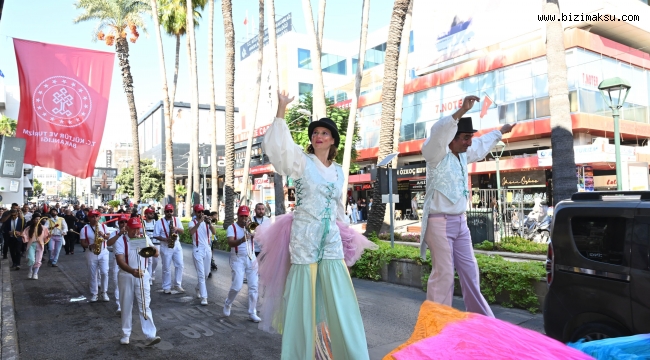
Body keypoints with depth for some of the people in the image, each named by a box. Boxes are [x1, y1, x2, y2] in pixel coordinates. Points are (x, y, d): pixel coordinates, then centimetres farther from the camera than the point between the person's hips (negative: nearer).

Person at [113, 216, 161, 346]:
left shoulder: (144, 239, 3)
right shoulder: (121, 241, -8)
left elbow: (156, 254, -1)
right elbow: (120, 261, -19)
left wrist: (149, 247, -21)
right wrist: (132, 271, -35)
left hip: (142, 275, 1)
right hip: (126, 276, -1)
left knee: (145, 306, -5)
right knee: (126, 306, 9)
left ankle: (150, 336, -10)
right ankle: (126, 334, 24)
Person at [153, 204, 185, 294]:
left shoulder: (177, 219, 4)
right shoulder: (159, 222, -6)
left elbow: (182, 231, 1)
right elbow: (156, 236, -7)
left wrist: (177, 229, -20)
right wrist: (165, 239, -21)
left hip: (177, 245, 3)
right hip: (166, 247, -3)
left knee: (179, 265, 1)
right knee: (166, 268, 3)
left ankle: (177, 285, 13)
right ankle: (166, 288, 14)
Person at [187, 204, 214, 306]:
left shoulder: (207, 221, 5)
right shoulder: (192, 223, -4)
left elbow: (214, 232, -12)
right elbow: (191, 232, -27)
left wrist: (210, 223, -30)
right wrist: (199, 222, -38)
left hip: (207, 249, 4)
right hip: (197, 250, -4)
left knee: (206, 273, 15)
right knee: (201, 274, -8)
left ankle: (198, 287, 41)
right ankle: (204, 297, -6)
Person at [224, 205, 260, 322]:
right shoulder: (232, 228, -5)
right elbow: (231, 243, -21)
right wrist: (242, 240, -39)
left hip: (251, 259, 4)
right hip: (238, 259, -4)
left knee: (253, 286, 0)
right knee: (237, 286, -10)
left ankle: (252, 313, 8)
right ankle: (227, 304, 20)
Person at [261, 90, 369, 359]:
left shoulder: (338, 171, 12)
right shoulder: (302, 161, -3)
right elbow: (277, 146, -21)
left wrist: (343, 227, 26)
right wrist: (281, 111, -29)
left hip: (331, 239, 4)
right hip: (305, 237, -4)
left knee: (338, 300, 6)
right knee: (304, 298, 1)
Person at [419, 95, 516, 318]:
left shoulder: (463, 155, 12)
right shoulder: (437, 154, -12)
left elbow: (482, 145, 32)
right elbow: (438, 133, -34)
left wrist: (501, 132, 45)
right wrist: (462, 111, -43)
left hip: (460, 222, 8)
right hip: (440, 223, -8)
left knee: (470, 272, 15)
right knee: (443, 274, -5)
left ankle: (481, 318, 28)